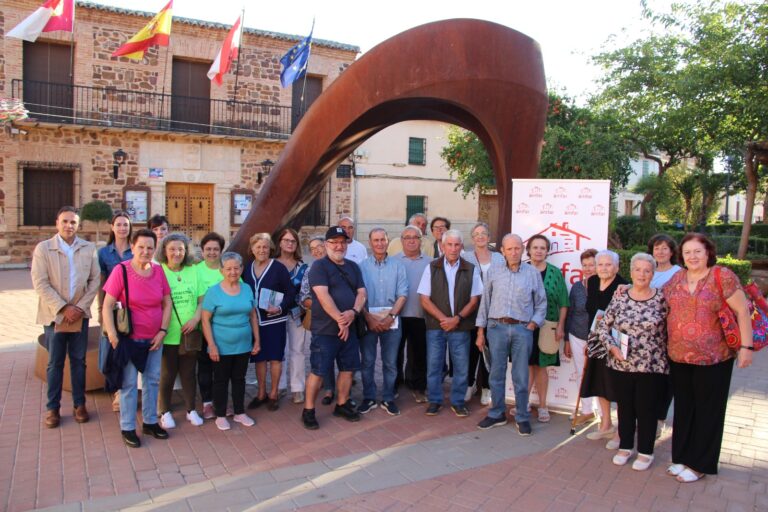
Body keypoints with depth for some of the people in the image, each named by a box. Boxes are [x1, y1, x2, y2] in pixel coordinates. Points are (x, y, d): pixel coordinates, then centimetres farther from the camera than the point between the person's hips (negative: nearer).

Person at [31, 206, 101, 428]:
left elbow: (95, 280, 2)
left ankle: (79, 404, 21)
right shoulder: (43, 248, -3)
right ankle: (53, 408, 18)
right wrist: (63, 308, -14)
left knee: (78, 360, 10)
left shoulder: (89, 249, 2)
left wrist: (81, 306, -8)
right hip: (54, 315, -2)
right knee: (55, 363, 6)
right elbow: (40, 283, -9)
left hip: (80, 315, 2)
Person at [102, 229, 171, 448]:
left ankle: (150, 422, 31)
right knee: (129, 383, 5)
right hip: (130, 338, -4)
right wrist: (112, 336, -17)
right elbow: (107, 305, -12)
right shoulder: (121, 270, -13)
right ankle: (127, 428, 21)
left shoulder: (158, 271, -2)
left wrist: (163, 331, -3)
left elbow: (167, 303, 4)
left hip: (154, 339, 4)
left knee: (152, 380, 15)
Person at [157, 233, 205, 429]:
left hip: (189, 333, 3)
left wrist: (196, 318, -9)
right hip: (167, 334, -3)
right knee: (167, 374, 9)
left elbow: (202, 299, 6)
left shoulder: (193, 271, 4)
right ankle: (165, 412, 25)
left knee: (189, 373, 13)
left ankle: (191, 410, 27)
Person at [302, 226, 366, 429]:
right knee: (318, 371, -1)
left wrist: (354, 312, -13)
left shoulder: (353, 266, 13)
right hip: (325, 329, -6)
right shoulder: (319, 266, -7)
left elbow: (361, 293, 6)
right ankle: (308, 411, 11)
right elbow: (323, 296, -17)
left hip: (350, 327, 6)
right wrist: (340, 319, -20)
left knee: (348, 368, 12)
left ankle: (342, 405, 28)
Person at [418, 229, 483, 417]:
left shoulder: (471, 270, 2)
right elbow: (425, 299, -2)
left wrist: (457, 318, -10)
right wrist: (443, 318, -11)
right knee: (434, 364, 6)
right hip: (435, 324, 0)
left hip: (461, 326, 0)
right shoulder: (431, 268, 1)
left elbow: (474, 300, 2)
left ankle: (458, 402, 22)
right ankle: (434, 401, 21)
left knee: (461, 366, 6)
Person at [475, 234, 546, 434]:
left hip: (522, 329, -1)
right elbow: (485, 302, 6)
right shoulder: (493, 272, 5)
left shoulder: (533, 273, 3)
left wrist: (532, 325, -3)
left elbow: (541, 303, 8)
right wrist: (480, 331, 4)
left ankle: (522, 417, 19)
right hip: (496, 327, 1)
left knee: (521, 376, 6)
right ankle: (497, 414, 23)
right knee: (496, 374, 9)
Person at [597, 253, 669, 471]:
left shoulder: (661, 298, -5)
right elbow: (603, 326, 4)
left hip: (651, 366, -2)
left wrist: (665, 355, -6)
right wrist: (612, 347, -9)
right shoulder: (619, 298, 1)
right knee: (624, 407, 14)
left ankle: (645, 452, 25)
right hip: (621, 365, 2)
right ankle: (625, 447, 31)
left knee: (646, 409, 8)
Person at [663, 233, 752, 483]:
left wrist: (746, 346, -12)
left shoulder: (722, 277, -8)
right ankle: (682, 457, 28)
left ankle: (700, 464, 21)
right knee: (683, 408, 14)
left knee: (707, 411, 8)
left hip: (713, 358, -5)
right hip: (679, 357, 5)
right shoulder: (676, 279, 6)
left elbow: (742, 311, -8)